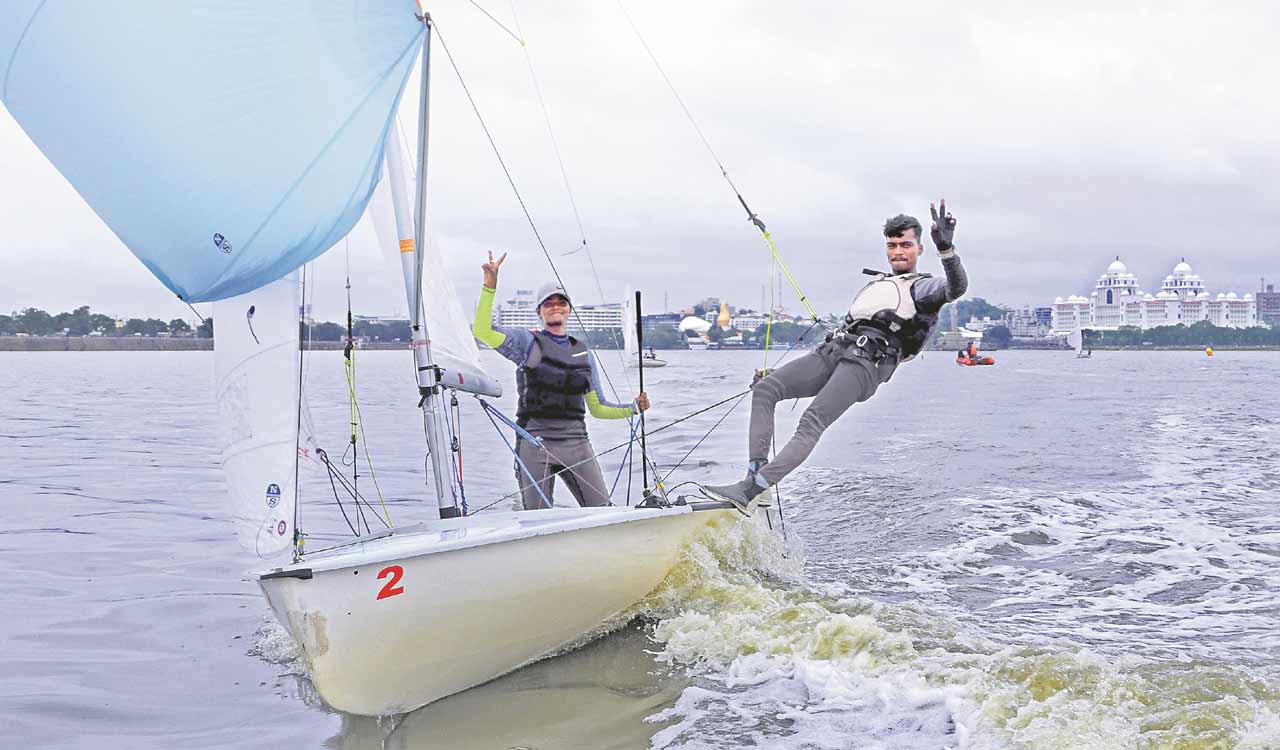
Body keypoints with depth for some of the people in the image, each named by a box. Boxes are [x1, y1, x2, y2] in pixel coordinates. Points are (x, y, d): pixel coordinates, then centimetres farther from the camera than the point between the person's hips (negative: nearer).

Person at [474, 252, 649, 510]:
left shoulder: (583, 353, 19)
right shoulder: (527, 342, 8)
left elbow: (597, 407, 23)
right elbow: (482, 331, -7)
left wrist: (633, 408, 10)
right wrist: (490, 287, -12)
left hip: (575, 442, 3)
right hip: (535, 440, -3)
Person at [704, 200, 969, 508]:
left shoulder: (924, 287, 9)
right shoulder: (877, 284, 32)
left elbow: (956, 288, -14)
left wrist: (946, 248, -31)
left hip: (866, 362, -8)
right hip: (832, 351, 8)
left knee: (812, 423, -26)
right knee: (765, 389, -12)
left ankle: (749, 492, -37)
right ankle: (754, 473, -21)